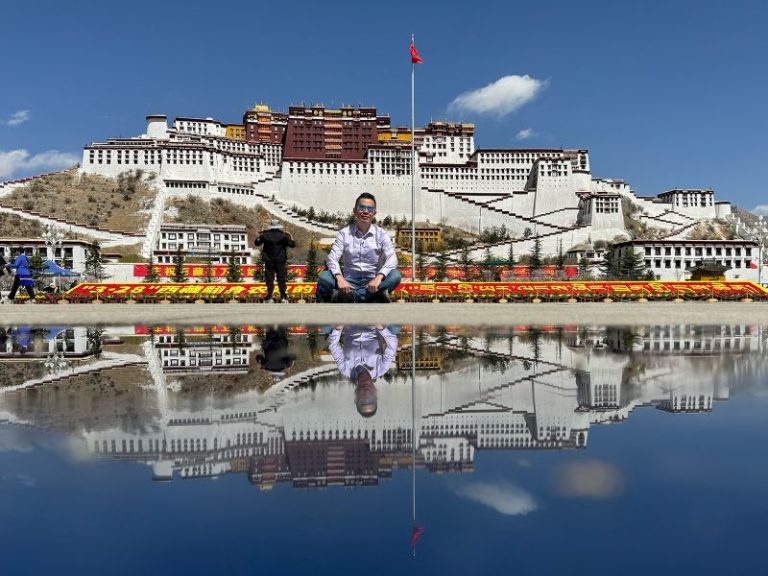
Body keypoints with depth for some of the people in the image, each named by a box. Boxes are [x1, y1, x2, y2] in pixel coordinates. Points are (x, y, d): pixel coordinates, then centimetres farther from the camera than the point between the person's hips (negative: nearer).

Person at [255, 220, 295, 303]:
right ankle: (283, 297, 3)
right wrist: (290, 237, 12)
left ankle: (269, 297, 5)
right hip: (281, 261, -1)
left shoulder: (265, 235, -2)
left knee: (269, 278, 7)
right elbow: (292, 244, -4)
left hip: (269, 261, 1)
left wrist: (259, 236, 25)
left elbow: (257, 243, 10)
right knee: (282, 279, 5)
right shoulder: (283, 235, -6)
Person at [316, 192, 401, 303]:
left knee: (395, 275, -30)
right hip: (349, 282, 1)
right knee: (323, 277, -26)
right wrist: (339, 277, -28)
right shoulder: (344, 233, 3)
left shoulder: (381, 234, 2)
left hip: (372, 283, 0)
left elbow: (392, 259, -11)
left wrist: (378, 278, -30)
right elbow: (332, 258, -7)